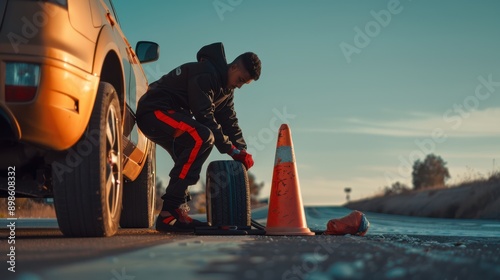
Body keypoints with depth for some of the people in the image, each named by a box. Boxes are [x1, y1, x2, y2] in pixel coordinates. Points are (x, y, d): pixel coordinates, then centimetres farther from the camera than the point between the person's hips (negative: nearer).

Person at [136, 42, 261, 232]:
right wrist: (230, 148, -22)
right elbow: (204, 115, -23)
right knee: (202, 137, -28)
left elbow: (229, 121, 11)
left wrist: (241, 151, -5)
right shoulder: (205, 73, -17)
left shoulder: (226, 89, 16)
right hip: (154, 111, -11)